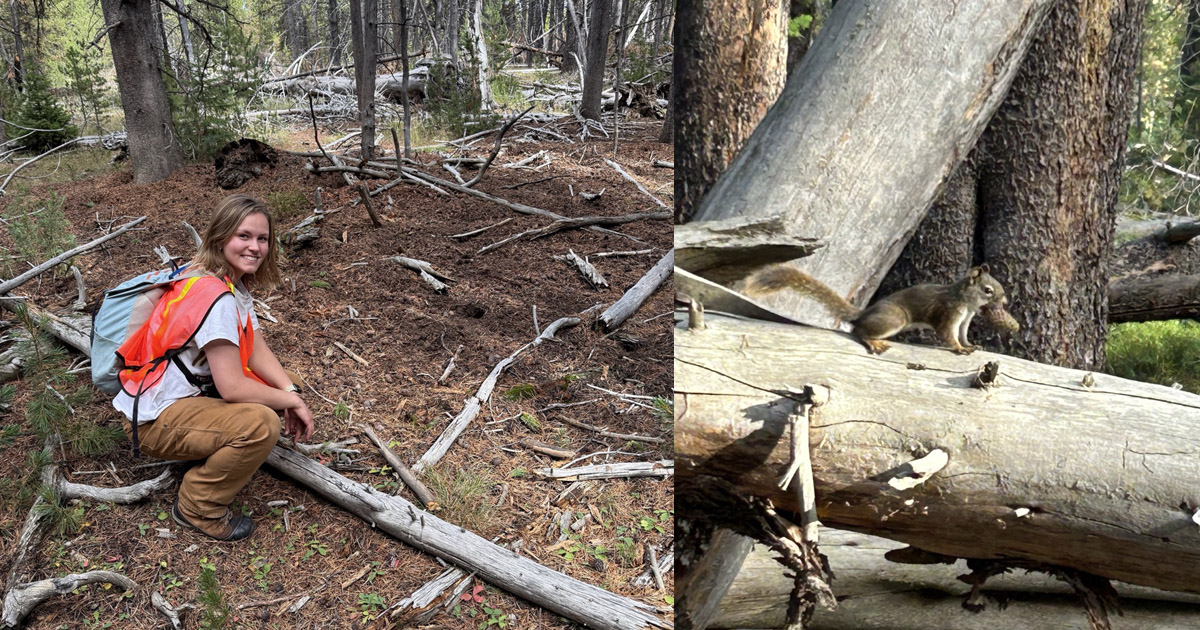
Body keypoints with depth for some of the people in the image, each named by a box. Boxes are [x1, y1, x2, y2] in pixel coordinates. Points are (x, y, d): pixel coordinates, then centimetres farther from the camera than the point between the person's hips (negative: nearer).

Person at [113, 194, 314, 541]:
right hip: (156, 420, -10)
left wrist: (291, 391, -14)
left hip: (194, 391, 10)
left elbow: (256, 349, 1)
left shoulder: (234, 281, 4)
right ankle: (198, 508, -8)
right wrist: (291, 401, -15)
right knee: (262, 424, -31)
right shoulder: (215, 296, -27)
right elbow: (231, 387, -29)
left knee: (286, 383, 3)